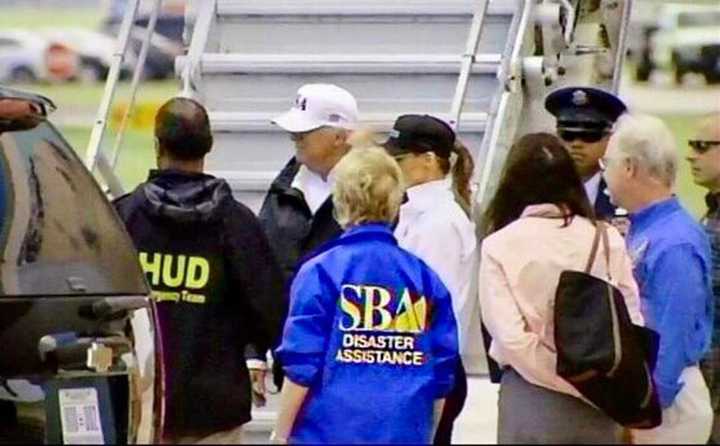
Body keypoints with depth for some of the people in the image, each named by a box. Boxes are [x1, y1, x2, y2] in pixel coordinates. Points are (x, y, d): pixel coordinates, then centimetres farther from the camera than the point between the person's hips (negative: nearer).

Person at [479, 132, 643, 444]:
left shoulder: (499, 246, -6)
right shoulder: (608, 240, 0)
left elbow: (511, 337, -13)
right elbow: (631, 327, -1)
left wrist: (578, 386, -8)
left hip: (531, 397, -2)